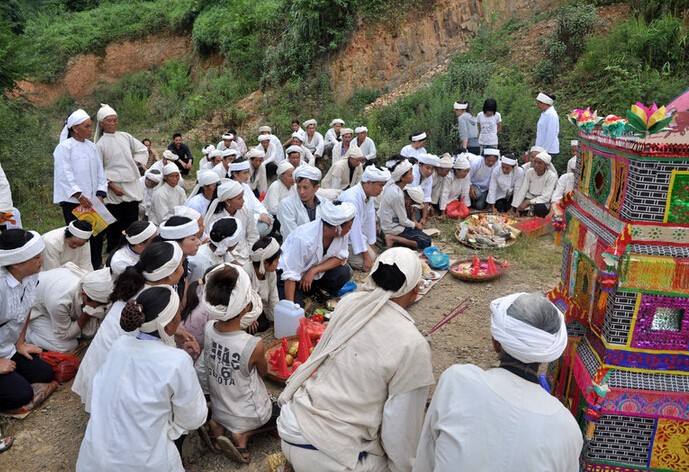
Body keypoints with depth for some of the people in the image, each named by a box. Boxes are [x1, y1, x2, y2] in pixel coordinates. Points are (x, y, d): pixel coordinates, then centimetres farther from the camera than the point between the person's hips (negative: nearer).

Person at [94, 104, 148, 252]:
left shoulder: (125, 137, 8)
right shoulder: (100, 144, -4)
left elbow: (143, 150, 19)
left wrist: (137, 163, 6)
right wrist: (112, 185, -13)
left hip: (132, 186, 4)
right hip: (113, 190, -4)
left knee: (132, 222, 10)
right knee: (114, 226, 2)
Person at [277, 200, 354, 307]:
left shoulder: (342, 232, -20)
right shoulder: (304, 238, -36)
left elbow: (341, 258, -9)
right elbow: (290, 274, -33)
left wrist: (314, 270, -23)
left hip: (316, 272, 5)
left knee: (344, 273, -19)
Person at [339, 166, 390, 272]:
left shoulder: (369, 196, -4)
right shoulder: (351, 198, -31)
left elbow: (370, 222, 1)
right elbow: (354, 229, -29)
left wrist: (371, 246, 4)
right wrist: (365, 256, -23)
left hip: (357, 236, 9)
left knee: (373, 258, 7)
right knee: (365, 265, -14)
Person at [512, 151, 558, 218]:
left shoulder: (552, 176, -13)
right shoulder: (529, 172, -3)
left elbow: (546, 197, -18)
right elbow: (522, 191, -8)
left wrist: (528, 202, -28)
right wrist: (516, 207, -18)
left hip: (542, 202, -4)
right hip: (529, 198, 4)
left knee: (540, 208, -36)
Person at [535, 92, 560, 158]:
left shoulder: (551, 115, -16)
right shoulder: (544, 113, 13)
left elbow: (551, 136, -20)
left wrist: (544, 151, -18)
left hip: (549, 151, -9)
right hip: (542, 149, 9)